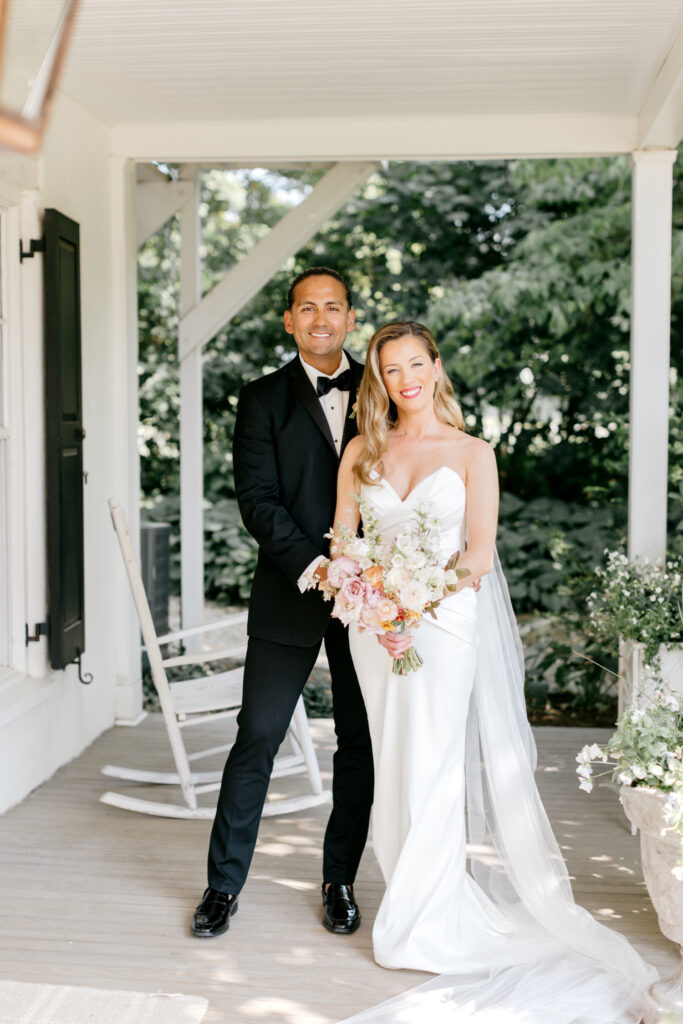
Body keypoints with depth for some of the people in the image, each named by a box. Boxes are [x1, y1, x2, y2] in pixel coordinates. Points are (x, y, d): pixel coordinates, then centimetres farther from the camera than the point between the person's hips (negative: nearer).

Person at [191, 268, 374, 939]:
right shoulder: (263, 399, 3)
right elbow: (257, 500, -7)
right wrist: (314, 567, -19)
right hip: (290, 598, -2)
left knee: (360, 744, 9)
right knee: (256, 738, 2)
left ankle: (340, 881, 25)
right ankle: (223, 885, 17)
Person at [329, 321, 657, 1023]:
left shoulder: (472, 453, 1)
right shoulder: (362, 452, 9)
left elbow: (479, 553, -7)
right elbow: (341, 544, 5)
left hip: (443, 621, -3)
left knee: (430, 765, -3)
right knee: (393, 766, 8)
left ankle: (418, 925, 8)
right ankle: (438, 893, 24)